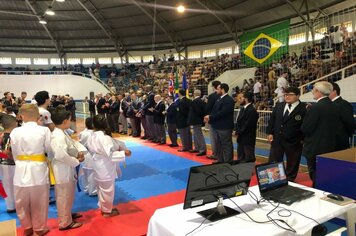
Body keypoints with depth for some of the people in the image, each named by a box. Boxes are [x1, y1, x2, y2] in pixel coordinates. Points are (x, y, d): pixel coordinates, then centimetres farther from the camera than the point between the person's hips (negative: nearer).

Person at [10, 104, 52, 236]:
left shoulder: (15, 132, -5)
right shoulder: (44, 130, -11)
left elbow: (15, 153, 4)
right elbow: (50, 150, -3)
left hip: (21, 170, 2)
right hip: (39, 170, -1)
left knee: (22, 203, 20)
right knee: (39, 203, 15)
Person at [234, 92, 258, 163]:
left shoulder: (251, 110, -17)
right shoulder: (243, 108, 12)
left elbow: (248, 126, -21)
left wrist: (239, 133, -12)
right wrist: (237, 132, 0)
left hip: (248, 139, -9)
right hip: (241, 138, 9)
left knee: (249, 159, 1)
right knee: (241, 158, 17)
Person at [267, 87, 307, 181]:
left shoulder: (304, 108, -11)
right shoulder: (278, 106, 7)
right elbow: (272, 120, 10)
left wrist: (303, 139, -12)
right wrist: (270, 133, 3)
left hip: (293, 142, -4)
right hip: (277, 139, 4)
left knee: (292, 164, 11)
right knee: (273, 163, 11)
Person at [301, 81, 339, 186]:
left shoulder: (315, 107, -20)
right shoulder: (334, 107, 5)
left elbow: (305, 129, -18)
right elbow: (334, 126, 12)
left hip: (315, 149, -8)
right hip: (330, 147, 8)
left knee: (316, 178, 2)